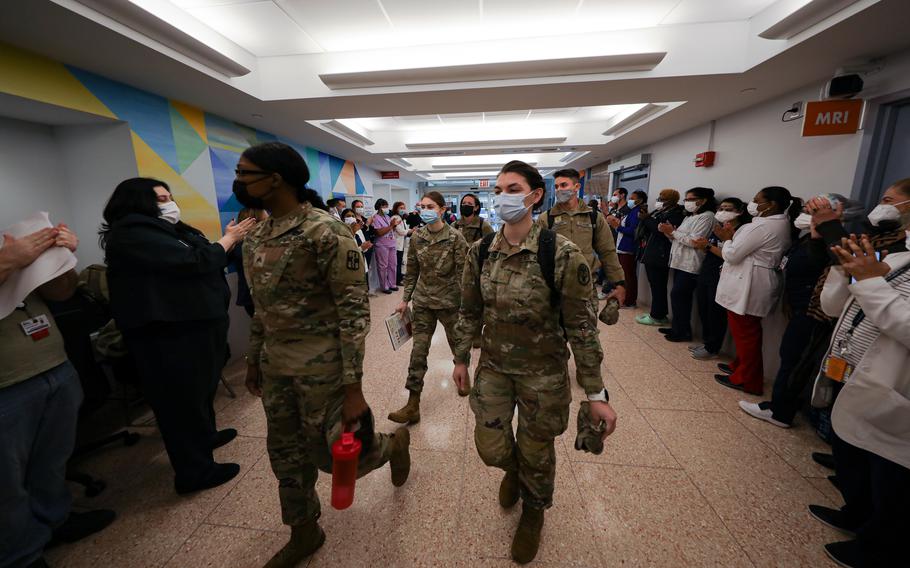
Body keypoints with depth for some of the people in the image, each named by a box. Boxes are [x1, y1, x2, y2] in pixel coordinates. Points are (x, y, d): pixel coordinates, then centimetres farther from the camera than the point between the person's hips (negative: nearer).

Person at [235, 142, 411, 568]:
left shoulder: (325, 231, -19)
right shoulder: (256, 236, 7)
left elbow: (355, 310, -20)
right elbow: (262, 306, 16)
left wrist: (353, 388, -20)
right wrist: (253, 360, 20)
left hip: (321, 367, -7)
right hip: (276, 365, 8)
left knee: (332, 453, 8)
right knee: (286, 456, 19)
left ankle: (395, 443, 39)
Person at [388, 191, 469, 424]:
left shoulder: (455, 237, -10)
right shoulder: (417, 237, 1)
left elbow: (463, 272, -10)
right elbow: (412, 271, 7)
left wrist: (466, 303, -11)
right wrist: (405, 299, 6)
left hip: (449, 300, -3)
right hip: (423, 301, 3)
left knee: (457, 343, 17)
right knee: (418, 350, 1)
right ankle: (413, 405, 7)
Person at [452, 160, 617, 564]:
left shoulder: (562, 254, -19)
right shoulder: (480, 252, -6)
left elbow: (581, 325, -14)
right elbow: (470, 312, 5)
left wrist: (596, 393, -11)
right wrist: (461, 359, 11)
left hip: (544, 372, -3)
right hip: (493, 366, 3)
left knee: (536, 452, 15)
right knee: (490, 447, 11)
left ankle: (533, 512, 51)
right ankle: (514, 469, 52)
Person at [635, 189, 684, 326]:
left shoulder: (675, 214, -9)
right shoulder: (662, 212, 18)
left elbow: (662, 231, -21)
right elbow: (649, 230, 17)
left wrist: (647, 219, -15)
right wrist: (645, 217, 3)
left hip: (660, 257, -9)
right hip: (652, 255, 9)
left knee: (658, 287, -4)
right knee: (656, 286, 12)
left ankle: (657, 316, 3)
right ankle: (657, 313, 21)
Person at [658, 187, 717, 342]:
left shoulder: (706, 216, -8)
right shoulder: (689, 216, 20)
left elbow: (693, 241, -17)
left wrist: (673, 231, -12)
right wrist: (668, 232, -1)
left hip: (690, 265, -8)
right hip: (680, 262, 8)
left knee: (678, 295, -8)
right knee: (680, 297, 10)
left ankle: (683, 331, 2)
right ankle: (678, 328, 17)